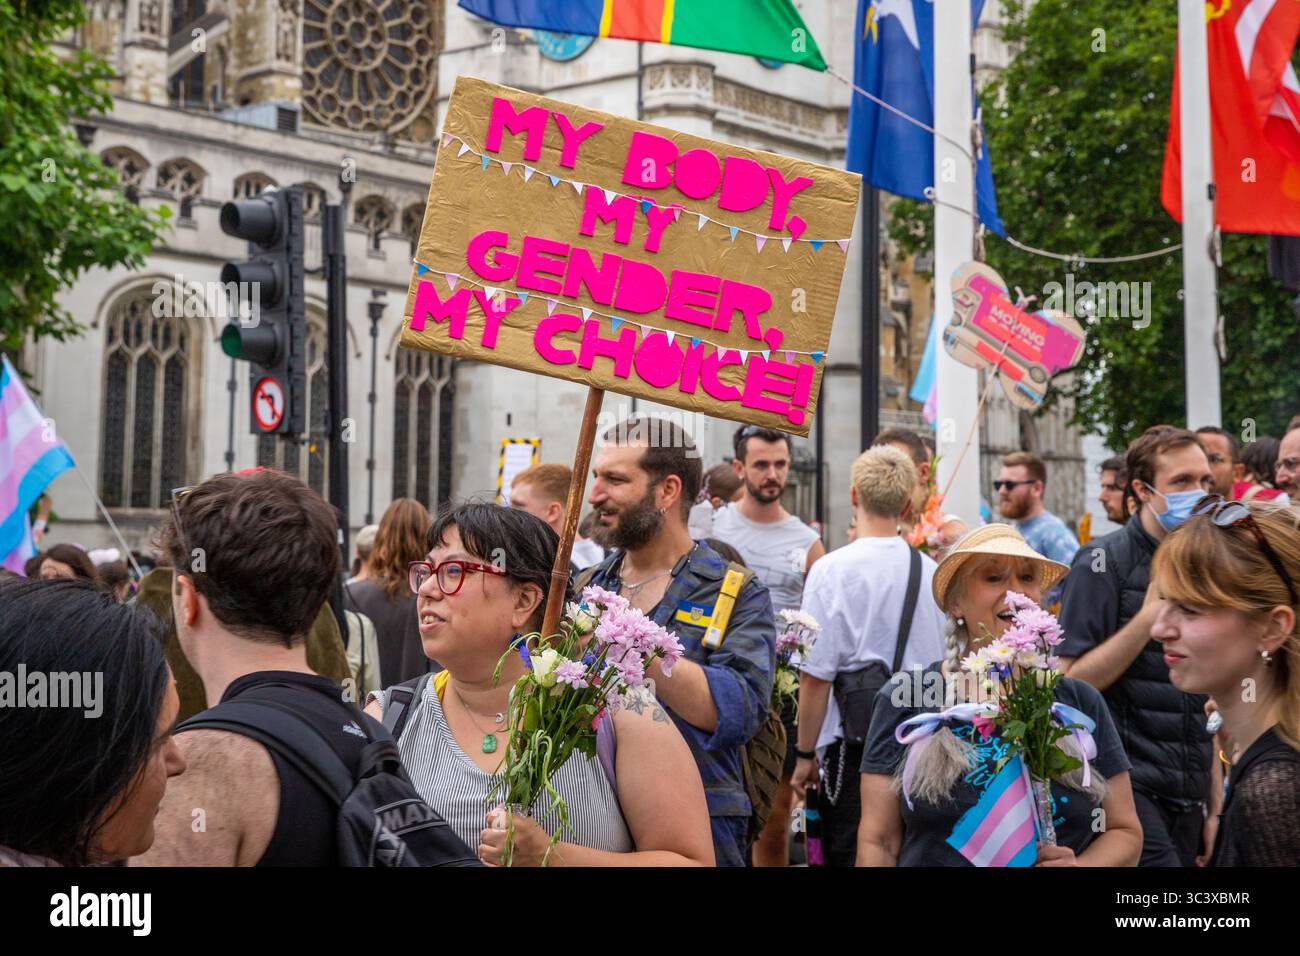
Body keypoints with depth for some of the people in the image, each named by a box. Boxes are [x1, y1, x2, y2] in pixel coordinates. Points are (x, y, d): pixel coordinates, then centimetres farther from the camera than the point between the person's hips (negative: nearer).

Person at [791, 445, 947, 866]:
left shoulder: (832, 570, -12)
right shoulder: (931, 572, 3)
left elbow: (815, 677, -12)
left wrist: (806, 753, -2)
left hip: (853, 741, -5)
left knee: (848, 854, 3)